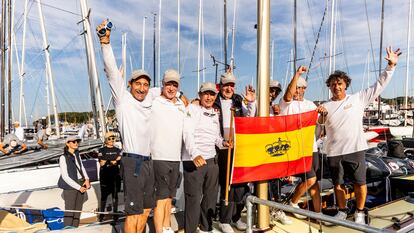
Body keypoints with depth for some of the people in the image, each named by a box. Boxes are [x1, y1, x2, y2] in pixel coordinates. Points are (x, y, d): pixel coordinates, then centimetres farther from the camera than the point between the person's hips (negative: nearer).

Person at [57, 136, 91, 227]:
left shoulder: (77, 154, 4)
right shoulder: (63, 157, -15)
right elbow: (65, 177, -17)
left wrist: (87, 179, -6)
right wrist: (78, 187, -16)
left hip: (81, 184, 6)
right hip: (70, 186, -6)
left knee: (78, 210, 14)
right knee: (69, 211, 1)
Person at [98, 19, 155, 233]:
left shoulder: (148, 104, 14)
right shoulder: (123, 99, -3)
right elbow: (112, 72, -15)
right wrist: (105, 42, -24)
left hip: (148, 161, 8)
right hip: (133, 161, -7)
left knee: (146, 209, 16)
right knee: (133, 212, -4)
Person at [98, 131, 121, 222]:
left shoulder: (117, 150, 12)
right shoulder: (102, 150, 3)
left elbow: (119, 161, -1)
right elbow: (101, 163, -7)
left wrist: (107, 161, -11)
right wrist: (113, 162, -14)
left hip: (115, 174, 3)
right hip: (105, 175, -3)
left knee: (115, 194, 6)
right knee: (104, 194, 0)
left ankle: (115, 213, 13)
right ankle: (101, 214, 10)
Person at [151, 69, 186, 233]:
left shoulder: (182, 106, 14)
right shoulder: (154, 104, -6)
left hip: (176, 158, 7)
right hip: (159, 158, -6)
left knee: (169, 196, 18)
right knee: (161, 197, -5)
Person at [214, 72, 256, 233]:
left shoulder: (239, 100, 12)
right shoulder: (214, 102, 2)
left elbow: (249, 119, 10)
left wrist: (251, 103, -3)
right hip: (223, 148, -3)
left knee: (241, 183, 7)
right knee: (227, 184, -4)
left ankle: (236, 217, 25)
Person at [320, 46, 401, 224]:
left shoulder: (358, 99, 3)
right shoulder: (325, 107, 6)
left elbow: (379, 85, 4)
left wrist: (391, 66, -2)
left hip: (355, 149, -1)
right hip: (334, 151, 2)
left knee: (360, 183, 6)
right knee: (338, 183, 13)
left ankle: (360, 212, 28)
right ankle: (342, 211, 33)